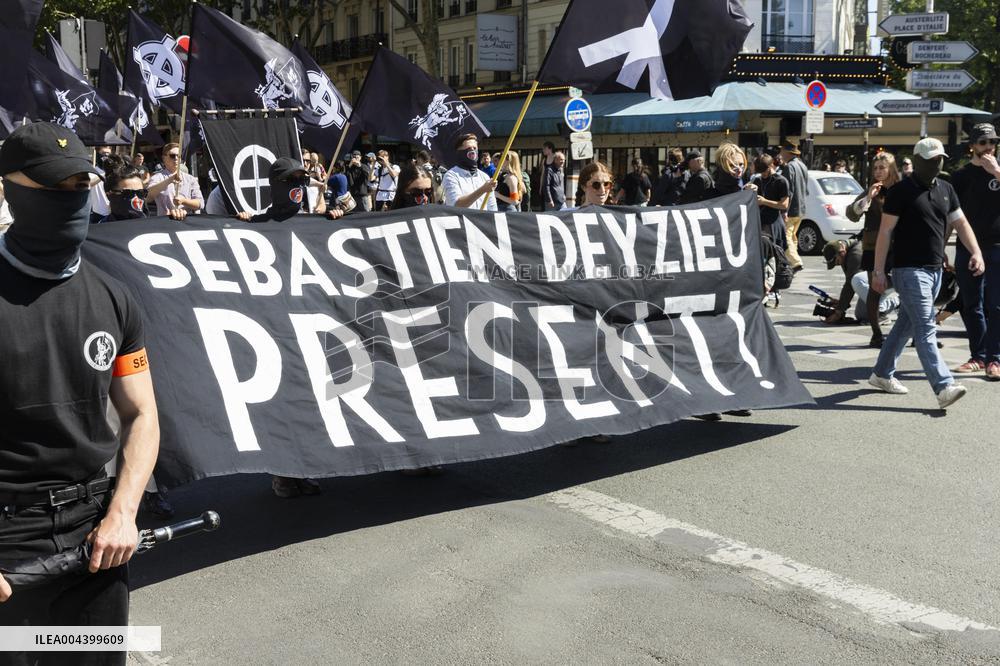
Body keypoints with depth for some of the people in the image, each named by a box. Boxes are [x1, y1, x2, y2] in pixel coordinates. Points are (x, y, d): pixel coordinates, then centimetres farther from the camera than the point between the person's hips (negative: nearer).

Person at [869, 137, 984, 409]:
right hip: (910, 269, -7)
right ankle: (944, 387, -18)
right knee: (925, 330, -12)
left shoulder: (946, 189, 13)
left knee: (907, 324, 15)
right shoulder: (901, 192, -7)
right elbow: (885, 231, -8)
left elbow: (960, 223, 13)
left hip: (935, 268, 7)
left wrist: (976, 252, -3)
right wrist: (879, 271, -11)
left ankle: (882, 374, 28)